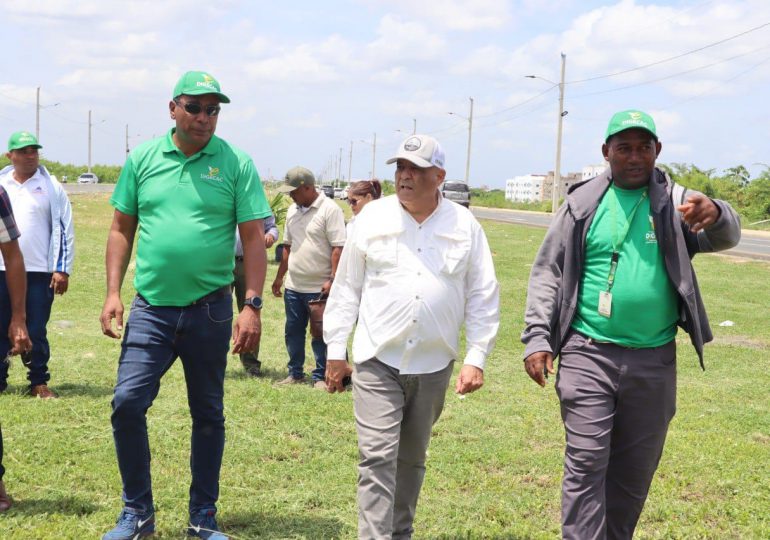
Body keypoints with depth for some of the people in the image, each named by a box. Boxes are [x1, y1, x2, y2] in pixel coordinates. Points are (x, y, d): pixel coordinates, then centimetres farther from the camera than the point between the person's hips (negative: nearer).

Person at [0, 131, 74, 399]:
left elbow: (64, 229, 0)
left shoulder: (51, 187, 2)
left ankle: (39, 382, 13)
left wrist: (62, 269, -6)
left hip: (40, 273, -2)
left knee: (36, 331, 4)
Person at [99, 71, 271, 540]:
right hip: (151, 308, 1)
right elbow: (122, 229, 9)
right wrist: (113, 293, 1)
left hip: (209, 310, -1)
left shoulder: (236, 164, -2)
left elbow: (254, 238, -3)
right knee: (128, 404, -6)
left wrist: (252, 306, -10)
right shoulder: (143, 159, 4)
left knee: (209, 414, 9)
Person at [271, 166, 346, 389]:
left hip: (319, 288, -7)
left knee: (320, 334, 2)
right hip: (293, 287, 7)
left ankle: (320, 376, 11)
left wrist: (332, 279, -21)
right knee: (293, 331, 12)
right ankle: (295, 373, 23)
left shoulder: (330, 210, -11)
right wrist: (279, 276, 19)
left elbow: (338, 247, -15)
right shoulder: (293, 210, 12)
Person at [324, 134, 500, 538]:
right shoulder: (373, 217, 1)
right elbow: (346, 287, 5)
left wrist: (476, 358, -1)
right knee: (377, 458, -8)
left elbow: (483, 297, 4)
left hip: (433, 365, 2)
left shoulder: (465, 225, 2)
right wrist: (335, 351, 4)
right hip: (377, 361, -1)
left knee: (412, 459, 15)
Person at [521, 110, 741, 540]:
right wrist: (537, 339, -5)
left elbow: (725, 237, -12)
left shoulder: (677, 202, 3)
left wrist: (717, 215, -36)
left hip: (654, 361, 2)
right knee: (586, 464, -5)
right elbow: (548, 273, 3)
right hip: (588, 355, -2)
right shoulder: (583, 203, 1)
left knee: (635, 470, 14)